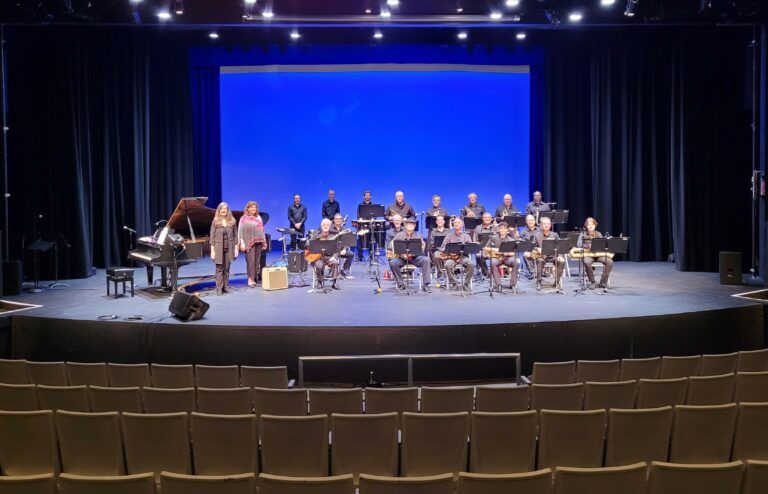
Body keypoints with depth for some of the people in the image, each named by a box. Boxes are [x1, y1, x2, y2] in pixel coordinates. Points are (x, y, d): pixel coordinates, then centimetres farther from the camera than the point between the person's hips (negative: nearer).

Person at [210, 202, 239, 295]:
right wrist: (212, 251, -7)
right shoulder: (215, 222, -3)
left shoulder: (232, 221, 3)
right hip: (219, 249, -2)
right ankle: (219, 289, 1)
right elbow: (212, 237, -2)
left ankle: (226, 287, 14)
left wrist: (236, 248, 3)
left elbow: (235, 235, 7)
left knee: (226, 269, 8)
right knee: (219, 269, -1)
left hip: (229, 249, 2)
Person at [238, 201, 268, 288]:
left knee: (257, 261, 7)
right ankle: (250, 280, -4)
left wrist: (264, 242, 14)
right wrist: (242, 243, -13)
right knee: (250, 261, -7)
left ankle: (255, 277, 14)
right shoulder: (244, 218, -2)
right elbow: (240, 232, -6)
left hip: (258, 243, 5)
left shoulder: (258, 217, 13)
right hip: (249, 243, -5)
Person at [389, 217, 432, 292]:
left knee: (426, 260, -27)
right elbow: (393, 247, 2)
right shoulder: (399, 235, 7)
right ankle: (400, 284, -16)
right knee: (393, 262, -31)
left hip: (415, 257, 1)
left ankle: (425, 285, -23)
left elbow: (422, 248, 1)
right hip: (401, 257, -1)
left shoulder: (418, 236, 10)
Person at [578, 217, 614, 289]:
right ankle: (592, 282, -20)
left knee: (610, 262, -26)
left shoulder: (598, 234, 14)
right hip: (587, 255, -3)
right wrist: (589, 246, -20)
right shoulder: (583, 234, 6)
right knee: (587, 262, -39)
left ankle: (603, 282, -13)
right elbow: (578, 245, -6)